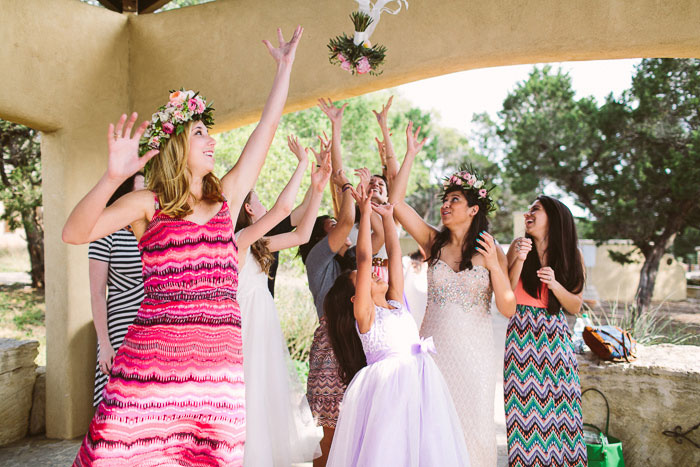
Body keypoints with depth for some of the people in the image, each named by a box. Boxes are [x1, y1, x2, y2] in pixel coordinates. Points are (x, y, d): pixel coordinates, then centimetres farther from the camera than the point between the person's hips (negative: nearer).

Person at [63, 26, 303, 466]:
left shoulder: (227, 196, 16)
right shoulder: (147, 203, 6)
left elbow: (267, 126, 18)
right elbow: (75, 233, -7)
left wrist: (285, 63, 22)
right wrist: (113, 176, -19)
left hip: (221, 360, 3)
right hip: (151, 355, -3)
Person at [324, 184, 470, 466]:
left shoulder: (396, 304, 18)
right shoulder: (364, 313, -1)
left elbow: (394, 256, 19)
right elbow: (364, 259, -9)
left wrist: (388, 217, 20)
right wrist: (365, 212, -7)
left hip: (419, 381, 7)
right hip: (387, 386, -7)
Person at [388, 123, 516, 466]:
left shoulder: (491, 251, -2)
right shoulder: (434, 242, 2)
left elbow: (508, 309, -6)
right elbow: (395, 202, -7)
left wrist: (494, 267, -19)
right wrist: (410, 154, -5)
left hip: (474, 348, -1)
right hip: (435, 343, 1)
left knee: (472, 422, 6)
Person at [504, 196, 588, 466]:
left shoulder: (572, 256, 5)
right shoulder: (519, 246, 2)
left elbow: (576, 307, 5)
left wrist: (555, 284, -12)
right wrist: (519, 260, -15)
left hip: (555, 335, 1)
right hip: (522, 335, -1)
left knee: (559, 407, -2)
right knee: (524, 405, -3)